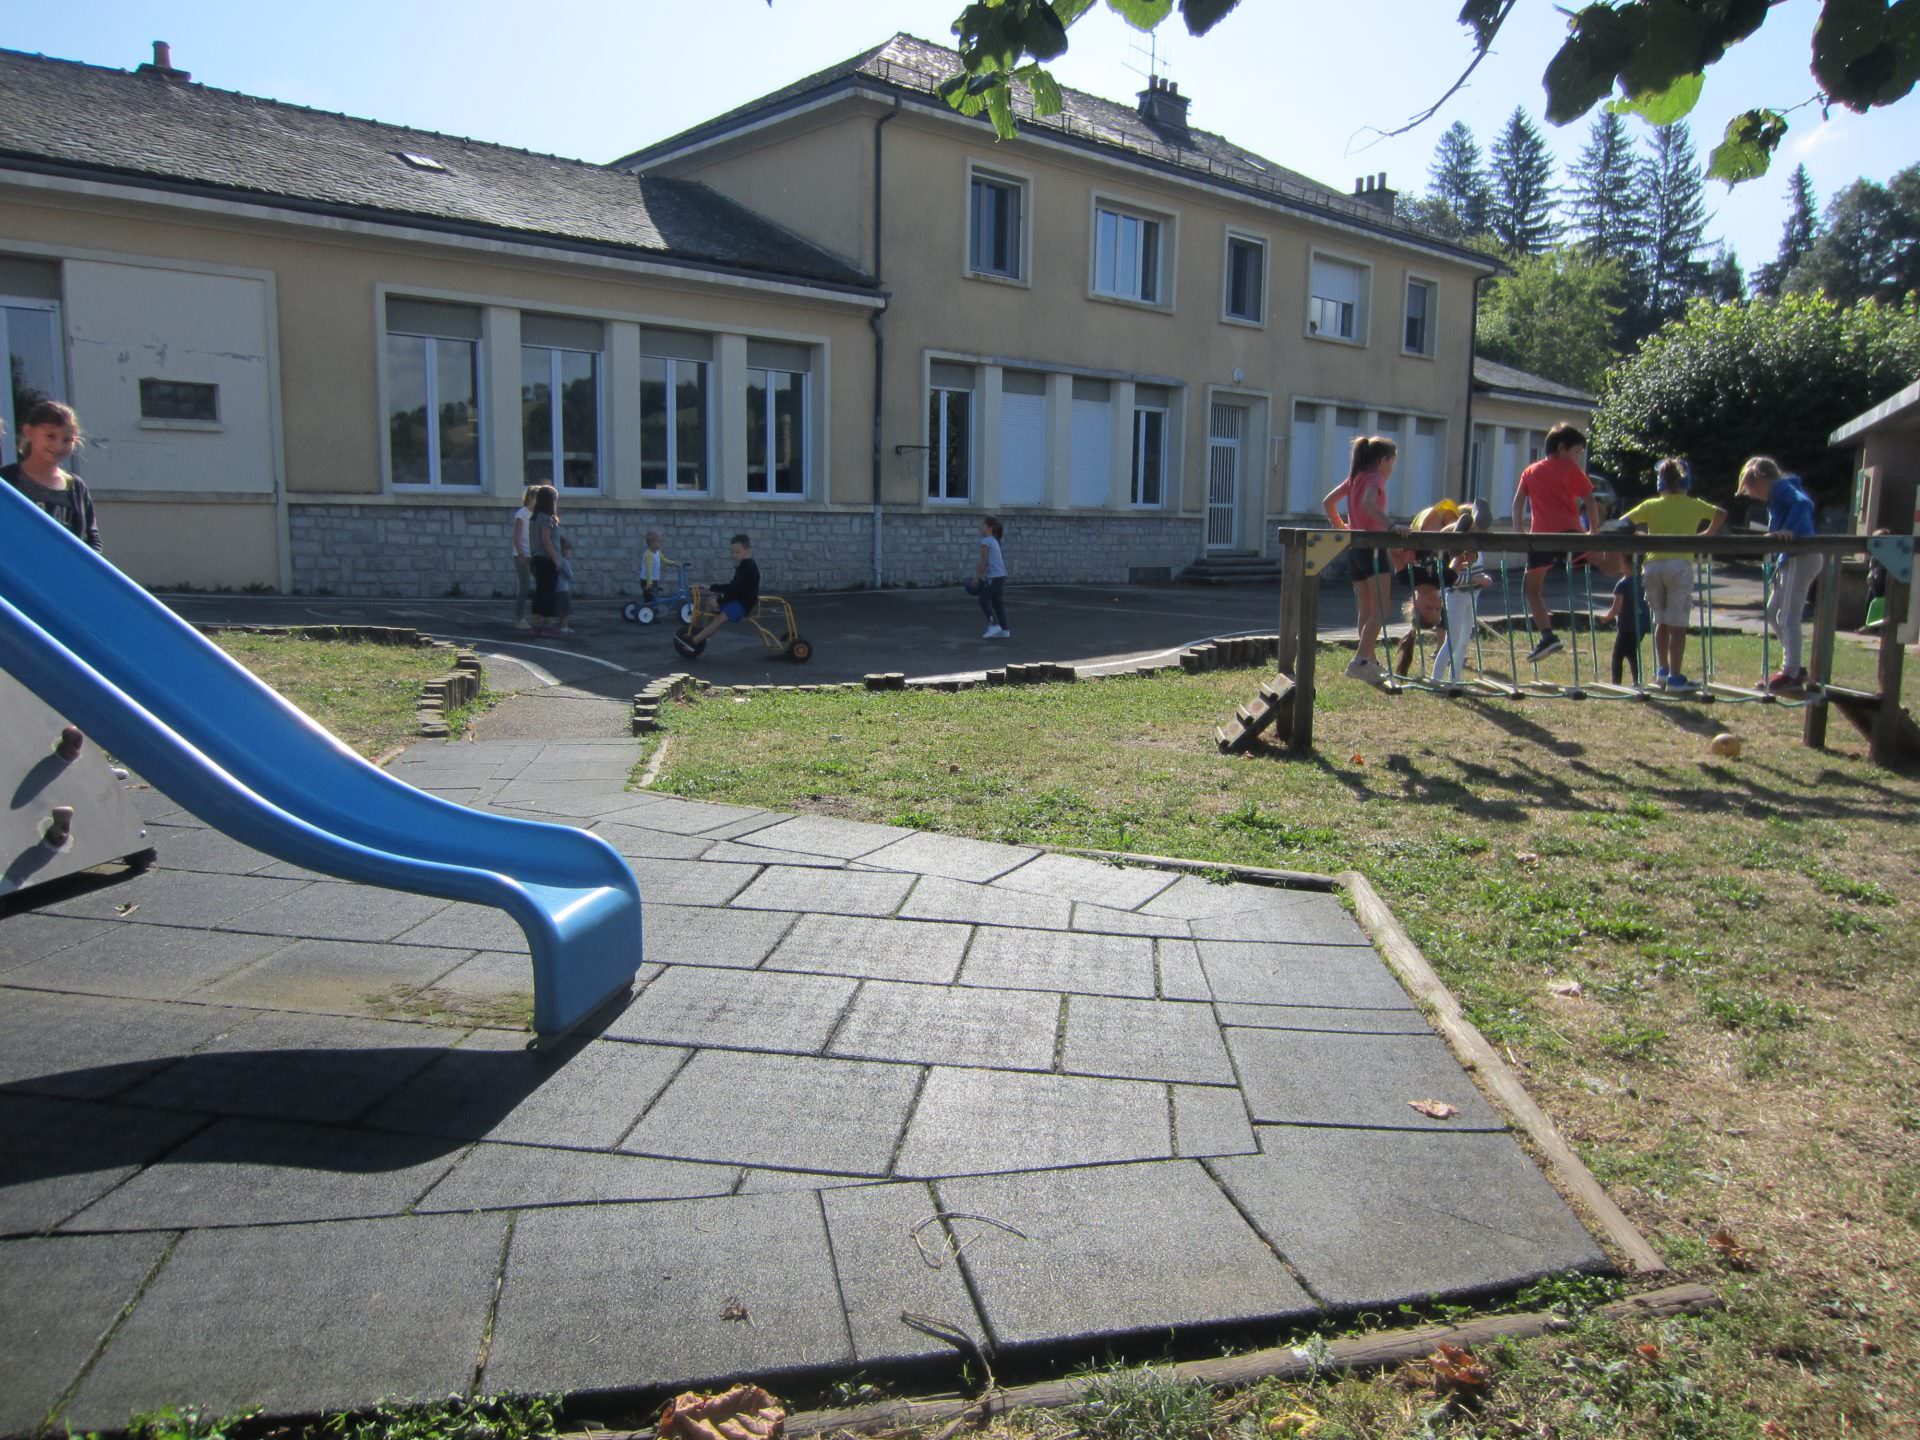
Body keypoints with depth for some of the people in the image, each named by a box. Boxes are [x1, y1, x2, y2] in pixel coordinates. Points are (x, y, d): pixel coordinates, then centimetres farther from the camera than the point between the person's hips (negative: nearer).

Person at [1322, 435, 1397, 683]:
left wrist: (1339, 526, 21)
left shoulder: (1355, 478, 14)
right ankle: (1360, 660, -19)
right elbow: (1368, 503, -29)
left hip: (1354, 548, 8)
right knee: (1380, 610, -8)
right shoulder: (1375, 478, -9)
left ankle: (1369, 662, 17)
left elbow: (1327, 502, 16)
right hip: (1373, 547, -8)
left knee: (1366, 610, 14)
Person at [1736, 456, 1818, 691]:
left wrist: (1788, 531, -32)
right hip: (1790, 558, 10)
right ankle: (1793, 667, 20)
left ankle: (1790, 672, 0)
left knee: (1788, 617, -6)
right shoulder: (1778, 495, 20)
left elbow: (1804, 503, -28)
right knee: (1773, 613, 15)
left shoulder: (1782, 487, -9)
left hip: (1802, 558, -10)